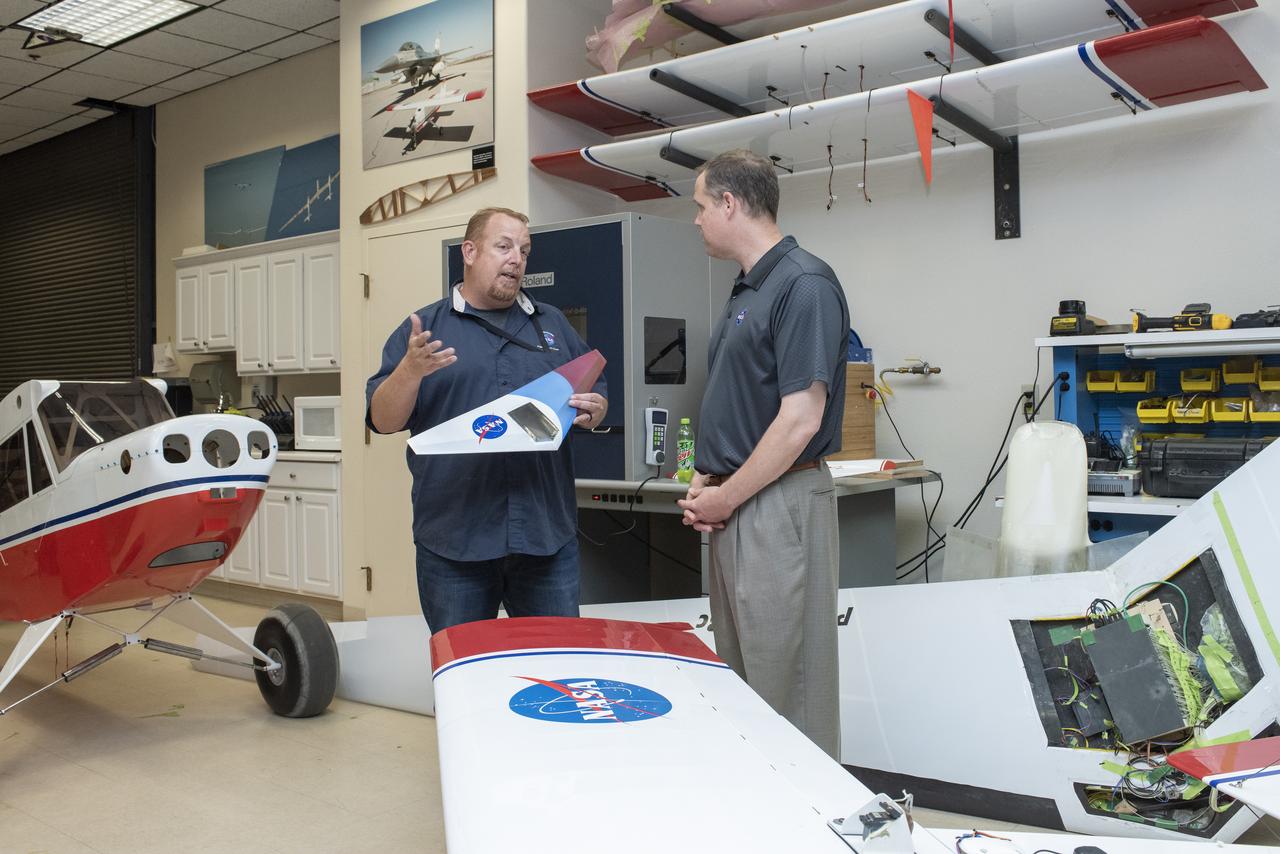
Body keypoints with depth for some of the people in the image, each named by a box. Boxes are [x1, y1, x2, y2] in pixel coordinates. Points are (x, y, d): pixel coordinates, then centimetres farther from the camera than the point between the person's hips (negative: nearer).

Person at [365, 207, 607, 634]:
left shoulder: (553, 324, 16)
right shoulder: (421, 330, 6)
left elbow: (597, 396, 18)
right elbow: (383, 420, -1)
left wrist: (593, 411, -5)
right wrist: (411, 370, -20)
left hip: (548, 536, 3)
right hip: (453, 541, -2)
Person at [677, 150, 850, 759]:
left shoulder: (805, 284, -14)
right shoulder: (744, 292, 15)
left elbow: (800, 421, -20)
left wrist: (725, 498, -12)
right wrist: (706, 482, 6)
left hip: (780, 506, -10)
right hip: (732, 508, 10)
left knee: (787, 686, 0)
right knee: (737, 680, 18)